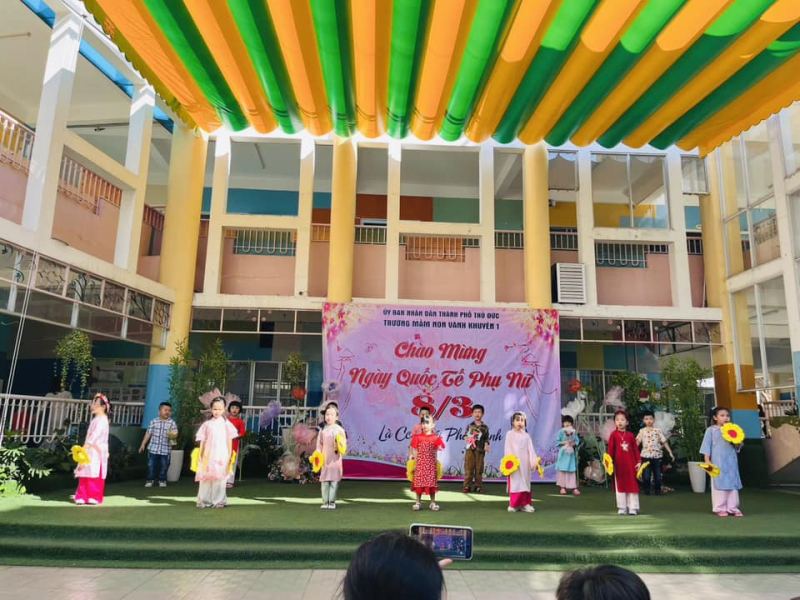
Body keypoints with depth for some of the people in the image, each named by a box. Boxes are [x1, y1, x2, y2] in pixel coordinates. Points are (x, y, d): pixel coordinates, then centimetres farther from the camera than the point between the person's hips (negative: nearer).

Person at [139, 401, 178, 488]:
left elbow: (175, 434, -6)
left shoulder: (172, 423, -2)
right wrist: (143, 444, 4)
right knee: (151, 465, 6)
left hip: (166, 449, 0)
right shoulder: (154, 421, 1)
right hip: (153, 448, 0)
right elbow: (148, 433, 5)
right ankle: (150, 480, 20)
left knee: (164, 466, 8)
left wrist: (172, 435, -29)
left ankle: (162, 480, 23)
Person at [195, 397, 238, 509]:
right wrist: (200, 455, 4)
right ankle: (205, 500, 12)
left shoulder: (226, 424, 2)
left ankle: (219, 501, 7)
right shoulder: (207, 424, 5)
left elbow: (229, 441, 3)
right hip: (208, 455, 1)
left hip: (221, 455, -1)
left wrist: (229, 456, 1)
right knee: (206, 478, 3)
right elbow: (202, 441, 7)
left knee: (219, 478, 0)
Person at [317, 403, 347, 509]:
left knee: (334, 481, 0)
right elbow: (319, 444, 7)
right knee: (324, 481, 3)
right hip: (324, 459, 2)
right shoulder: (323, 430, 6)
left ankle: (332, 502, 8)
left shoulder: (339, 430, -1)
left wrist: (338, 447, -22)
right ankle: (325, 502, 10)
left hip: (335, 459, -2)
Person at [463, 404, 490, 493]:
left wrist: (486, 445, -12)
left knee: (479, 469, 4)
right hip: (470, 449, 0)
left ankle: (477, 486, 14)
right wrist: (466, 438, -9)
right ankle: (467, 486, 3)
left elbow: (486, 438, 5)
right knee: (468, 468, -2)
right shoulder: (469, 426, 7)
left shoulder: (485, 427, 5)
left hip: (480, 450, 0)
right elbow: (465, 436, 12)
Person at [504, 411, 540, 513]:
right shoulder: (510, 434, -1)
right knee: (515, 483, -3)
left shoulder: (526, 435, 9)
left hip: (525, 463, 4)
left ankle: (525, 504, 9)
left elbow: (530, 449, 5)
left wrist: (534, 460, -6)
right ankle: (513, 504, 2)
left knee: (525, 483, 5)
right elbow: (508, 448, -6)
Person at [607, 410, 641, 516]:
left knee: (632, 485, 5)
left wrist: (639, 461, -2)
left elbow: (636, 449, 3)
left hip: (631, 464, 1)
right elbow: (610, 449, -4)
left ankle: (633, 508, 14)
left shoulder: (630, 435, 1)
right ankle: (622, 508, 15)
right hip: (619, 464, -1)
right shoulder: (614, 434, -3)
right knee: (620, 485, 7)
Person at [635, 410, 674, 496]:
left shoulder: (658, 430, 3)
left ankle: (657, 490, 21)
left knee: (657, 475, 7)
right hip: (646, 455, -1)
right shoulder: (642, 431, 3)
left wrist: (670, 453, 0)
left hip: (657, 455, 1)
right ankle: (647, 490, 14)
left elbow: (665, 442, 4)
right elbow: (637, 442, -2)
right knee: (646, 475, 1)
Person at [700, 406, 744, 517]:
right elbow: (707, 446, -2)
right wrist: (707, 460, -9)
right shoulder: (711, 430, -1)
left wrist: (738, 443, -9)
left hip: (731, 461, 4)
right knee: (719, 484, 0)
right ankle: (720, 509, 7)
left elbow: (737, 448, 14)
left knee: (733, 484, 6)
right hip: (718, 462, -4)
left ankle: (733, 508, 14)